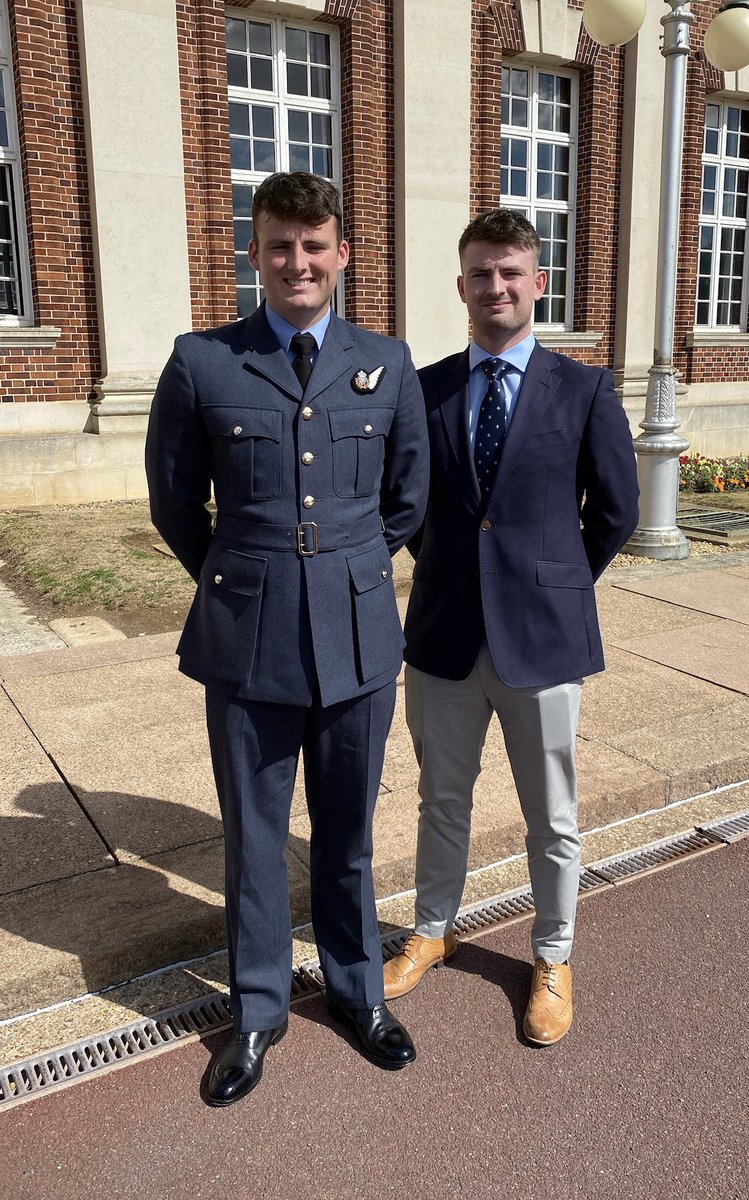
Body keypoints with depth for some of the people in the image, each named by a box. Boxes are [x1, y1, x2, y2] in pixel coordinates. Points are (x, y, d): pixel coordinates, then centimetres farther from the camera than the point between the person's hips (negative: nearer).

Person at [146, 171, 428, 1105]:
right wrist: (239, 581, 9)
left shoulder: (388, 364, 3)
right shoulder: (201, 363, -3)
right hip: (247, 642, -1)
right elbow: (174, 502, 7)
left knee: (347, 833, 16)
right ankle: (257, 1009, 36)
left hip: (359, 638, 1)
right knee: (253, 837, 13)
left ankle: (357, 988, 40)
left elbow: (408, 495, 14)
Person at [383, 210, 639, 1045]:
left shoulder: (585, 391, -3)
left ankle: (552, 958, 35)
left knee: (551, 816, 12)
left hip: (541, 634, -2)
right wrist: (452, 572, 11)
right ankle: (432, 931, 41)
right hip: (444, 632, 2)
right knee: (442, 798, 18)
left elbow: (616, 512, 4)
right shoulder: (423, 389, 2)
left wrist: (554, 587, 10)